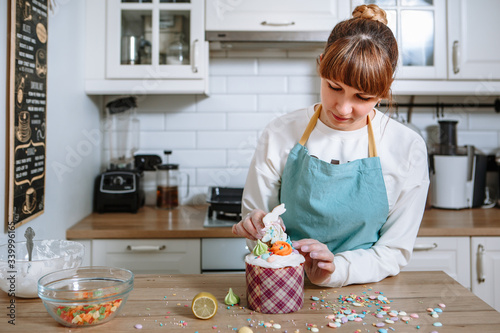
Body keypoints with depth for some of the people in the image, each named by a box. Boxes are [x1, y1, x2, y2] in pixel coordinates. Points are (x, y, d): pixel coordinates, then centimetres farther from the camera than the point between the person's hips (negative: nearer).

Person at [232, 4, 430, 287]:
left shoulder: (408, 148, -6)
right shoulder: (281, 134, -4)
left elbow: (394, 252, -3)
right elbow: (254, 214, 4)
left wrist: (335, 270, -20)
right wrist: (257, 225, -19)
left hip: (362, 292, 0)